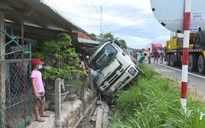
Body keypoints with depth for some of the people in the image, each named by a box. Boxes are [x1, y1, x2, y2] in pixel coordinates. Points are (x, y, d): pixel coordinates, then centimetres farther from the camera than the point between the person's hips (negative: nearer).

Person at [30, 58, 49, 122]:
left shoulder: (38, 72, 10)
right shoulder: (33, 73, -18)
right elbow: (33, 83, -21)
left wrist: (43, 89, 20)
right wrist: (35, 93, -23)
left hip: (41, 91, 9)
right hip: (37, 92, -9)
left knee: (43, 102, 20)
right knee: (37, 104, 2)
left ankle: (42, 113, 37)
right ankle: (37, 117, 13)